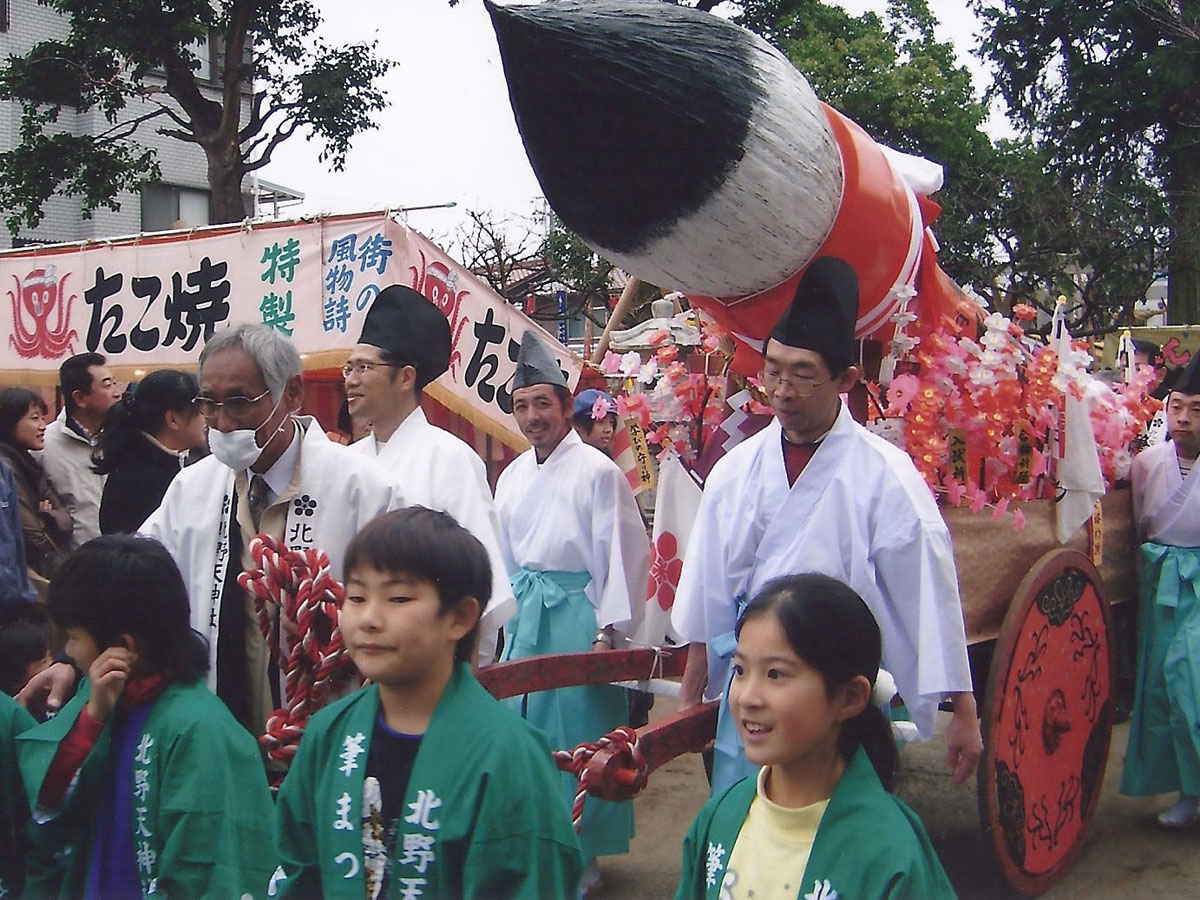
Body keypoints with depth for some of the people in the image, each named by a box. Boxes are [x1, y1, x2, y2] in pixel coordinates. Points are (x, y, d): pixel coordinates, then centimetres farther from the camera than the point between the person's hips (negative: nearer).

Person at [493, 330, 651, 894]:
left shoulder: (597, 471, -11)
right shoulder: (512, 475, 10)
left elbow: (625, 554, -12)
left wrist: (608, 632, -14)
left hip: (575, 613, -6)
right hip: (523, 614, 7)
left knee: (576, 736, 0)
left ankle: (580, 860, 15)